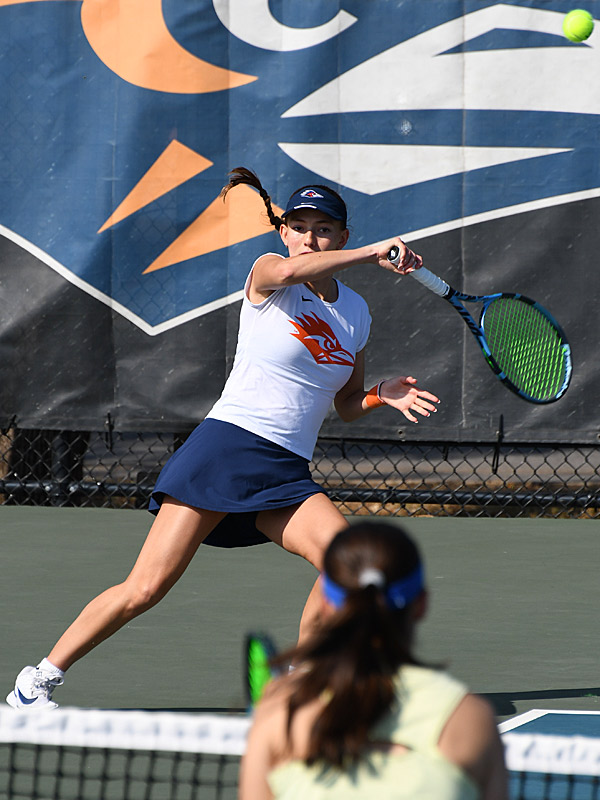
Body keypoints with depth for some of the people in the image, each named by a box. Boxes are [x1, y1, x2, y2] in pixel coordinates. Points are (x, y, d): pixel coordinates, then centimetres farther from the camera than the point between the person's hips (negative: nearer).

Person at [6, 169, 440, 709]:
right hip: (227, 446, -5)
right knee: (146, 588, -11)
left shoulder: (357, 314, 15)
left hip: (287, 474, 5)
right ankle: (38, 680, 3)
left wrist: (382, 396, 5)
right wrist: (373, 254, -24)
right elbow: (291, 269, -27)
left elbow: (346, 404, 25)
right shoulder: (267, 276, 0)